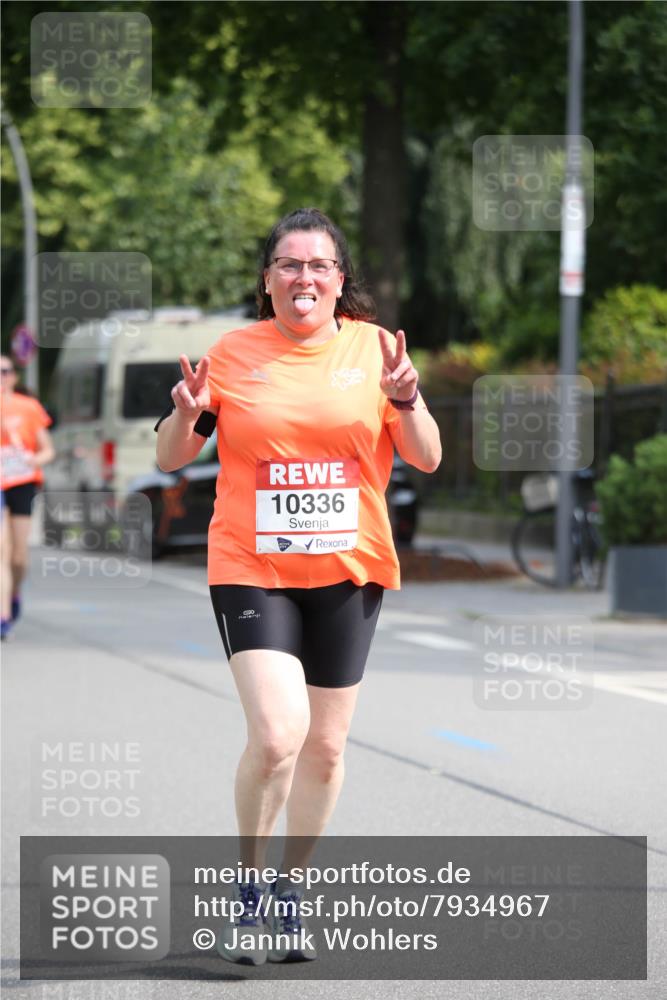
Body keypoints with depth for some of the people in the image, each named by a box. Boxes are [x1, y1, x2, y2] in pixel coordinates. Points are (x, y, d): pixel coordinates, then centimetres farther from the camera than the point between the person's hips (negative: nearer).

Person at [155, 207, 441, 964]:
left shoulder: (372, 348, 2)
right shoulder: (233, 354, 0)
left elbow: (427, 460, 2)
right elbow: (170, 460, 6)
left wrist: (404, 400, -17)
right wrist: (186, 415, -15)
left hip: (348, 570, 2)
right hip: (251, 569, -2)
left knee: (324, 747, 8)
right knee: (277, 733, -18)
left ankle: (289, 893, 27)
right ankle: (247, 891, 3)